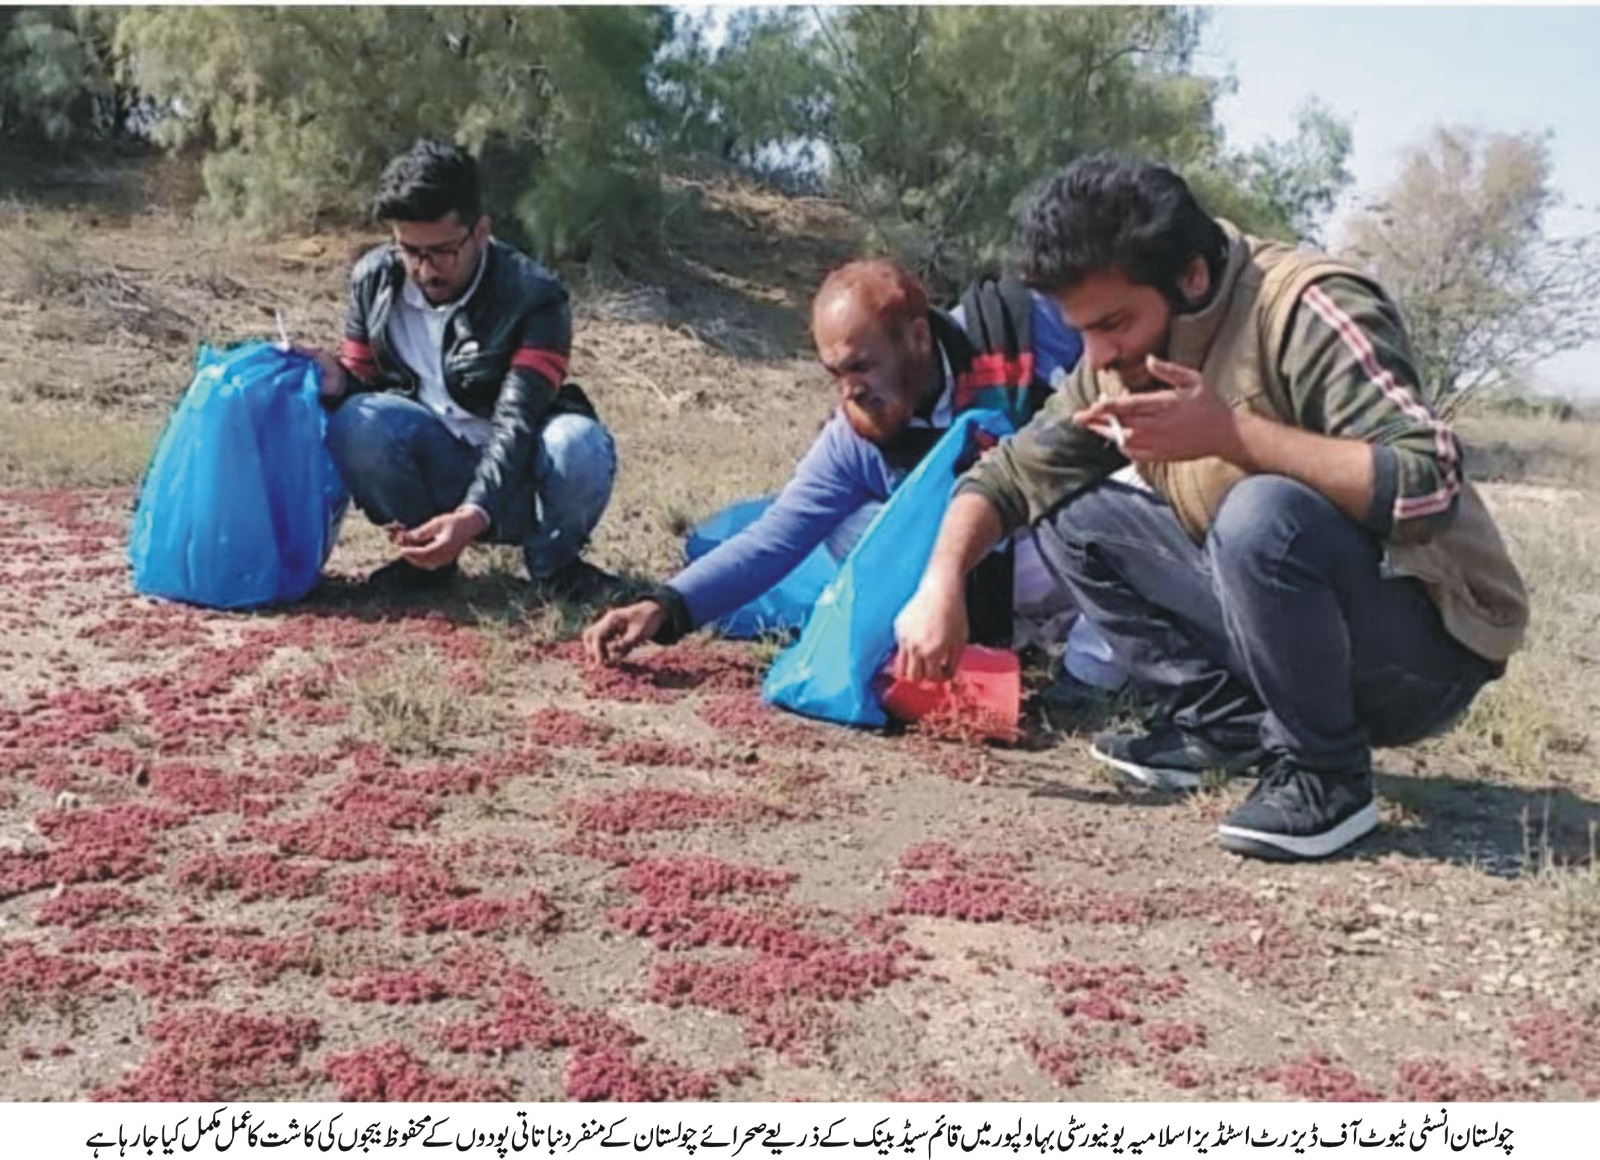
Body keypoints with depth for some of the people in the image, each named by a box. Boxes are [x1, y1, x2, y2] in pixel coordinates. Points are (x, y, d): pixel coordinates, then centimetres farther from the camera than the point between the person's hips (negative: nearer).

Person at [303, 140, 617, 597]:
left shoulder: (535, 297, -19)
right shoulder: (374, 280, -4)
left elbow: (516, 422, -28)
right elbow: (361, 378, 6)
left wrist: (473, 516, -43)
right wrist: (337, 382, -20)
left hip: (516, 480, -3)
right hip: (435, 467, 3)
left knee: (578, 443, -36)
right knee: (356, 423, -27)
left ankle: (553, 563, -3)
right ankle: (427, 556, -2)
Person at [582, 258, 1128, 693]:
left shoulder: (1023, 327, -17)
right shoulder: (853, 441, -8)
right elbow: (773, 539, -11)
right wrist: (666, 607, -24)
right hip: (1005, 563, 5)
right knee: (848, 528, -13)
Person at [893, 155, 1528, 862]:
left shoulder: (1306, 310, -23)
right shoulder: (1122, 357, 0)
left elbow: (1429, 486, -33)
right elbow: (1015, 472, 4)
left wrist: (1230, 432, -37)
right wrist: (941, 582, -13)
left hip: (1429, 644, -7)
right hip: (1286, 615, 7)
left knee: (1264, 513, -35)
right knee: (1072, 514, -1)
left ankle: (1328, 774, -14)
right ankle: (1226, 723, 0)